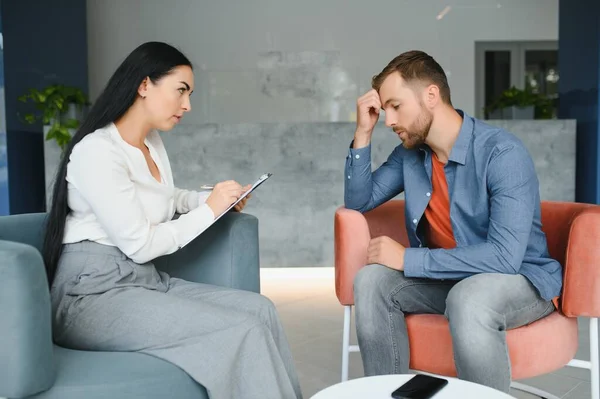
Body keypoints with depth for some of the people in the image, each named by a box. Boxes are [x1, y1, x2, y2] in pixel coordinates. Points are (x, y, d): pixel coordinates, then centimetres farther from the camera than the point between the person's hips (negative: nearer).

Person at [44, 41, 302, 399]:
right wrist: (209, 210, -8)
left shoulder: (152, 141, 11)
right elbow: (140, 245, -18)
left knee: (259, 308, -9)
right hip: (95, 293, -8)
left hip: (145, 282, 9)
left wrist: (215, 197, 11)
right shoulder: (97, 150, -16)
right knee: (241, 330, -22)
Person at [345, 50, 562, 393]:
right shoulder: (410, 152, -1)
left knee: (469, 298, -37)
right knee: (372, 281, -16)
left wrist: (407, 259, -27)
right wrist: (363, 133, -8)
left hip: (522, 278, -6)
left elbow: (505, 256, -31)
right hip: (448, 276, 6)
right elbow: (358, 201, 5)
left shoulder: (503, 152, -23)